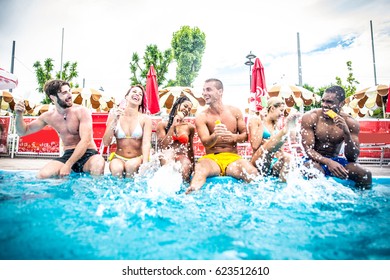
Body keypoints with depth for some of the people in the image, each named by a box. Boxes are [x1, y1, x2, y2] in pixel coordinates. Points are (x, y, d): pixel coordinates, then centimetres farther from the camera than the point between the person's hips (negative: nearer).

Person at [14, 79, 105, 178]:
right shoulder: (49, 116, 4)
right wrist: (19, 114, -5)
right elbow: (23, 132, 16)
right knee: (42, 175, -23)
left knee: (99, 164, -37)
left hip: (88, 155, -3)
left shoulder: (82, 111, -10)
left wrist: (68, 165, -26)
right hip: (68, 155, 3)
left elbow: (85, 141, -19)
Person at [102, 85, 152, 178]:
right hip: (118, 157, 1)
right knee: (117, 169, -31)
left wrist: (145, 164, -28)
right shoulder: (114, 115, 3)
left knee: (131, 165, -32)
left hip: (138, 158, 0)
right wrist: (114, 120, -13)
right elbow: (106, 143, -3)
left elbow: (146, 143, -13)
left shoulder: (145, 119, 0)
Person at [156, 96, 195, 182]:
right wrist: (173, 126, -4)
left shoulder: (190, 127, 13)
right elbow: (163, 146, -4)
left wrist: (193, 167, 27)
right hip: (166, 159, -1)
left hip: (183, 158, 1)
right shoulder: (162, 124, 9)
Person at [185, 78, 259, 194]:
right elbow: (206, 143, -10)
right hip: (211, 158, -1)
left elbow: (246, 135, 12)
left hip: (232, 158, 2)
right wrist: (215, 136, -34)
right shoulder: (201, 117, 1)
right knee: (200, 169, -37)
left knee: (252, 173, -30)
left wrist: (234, 137, -13)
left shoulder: (234, 112, 8)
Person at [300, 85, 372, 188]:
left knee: (365, 175, -18)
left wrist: (347, 133, -25)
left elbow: (353, 158, -9)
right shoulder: (310, 117, -12)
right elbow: (308, 149, -15)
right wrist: (328, 162, -32)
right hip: (316, 161, -3)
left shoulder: (350, 123, -5)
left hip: (335, 160, 3)